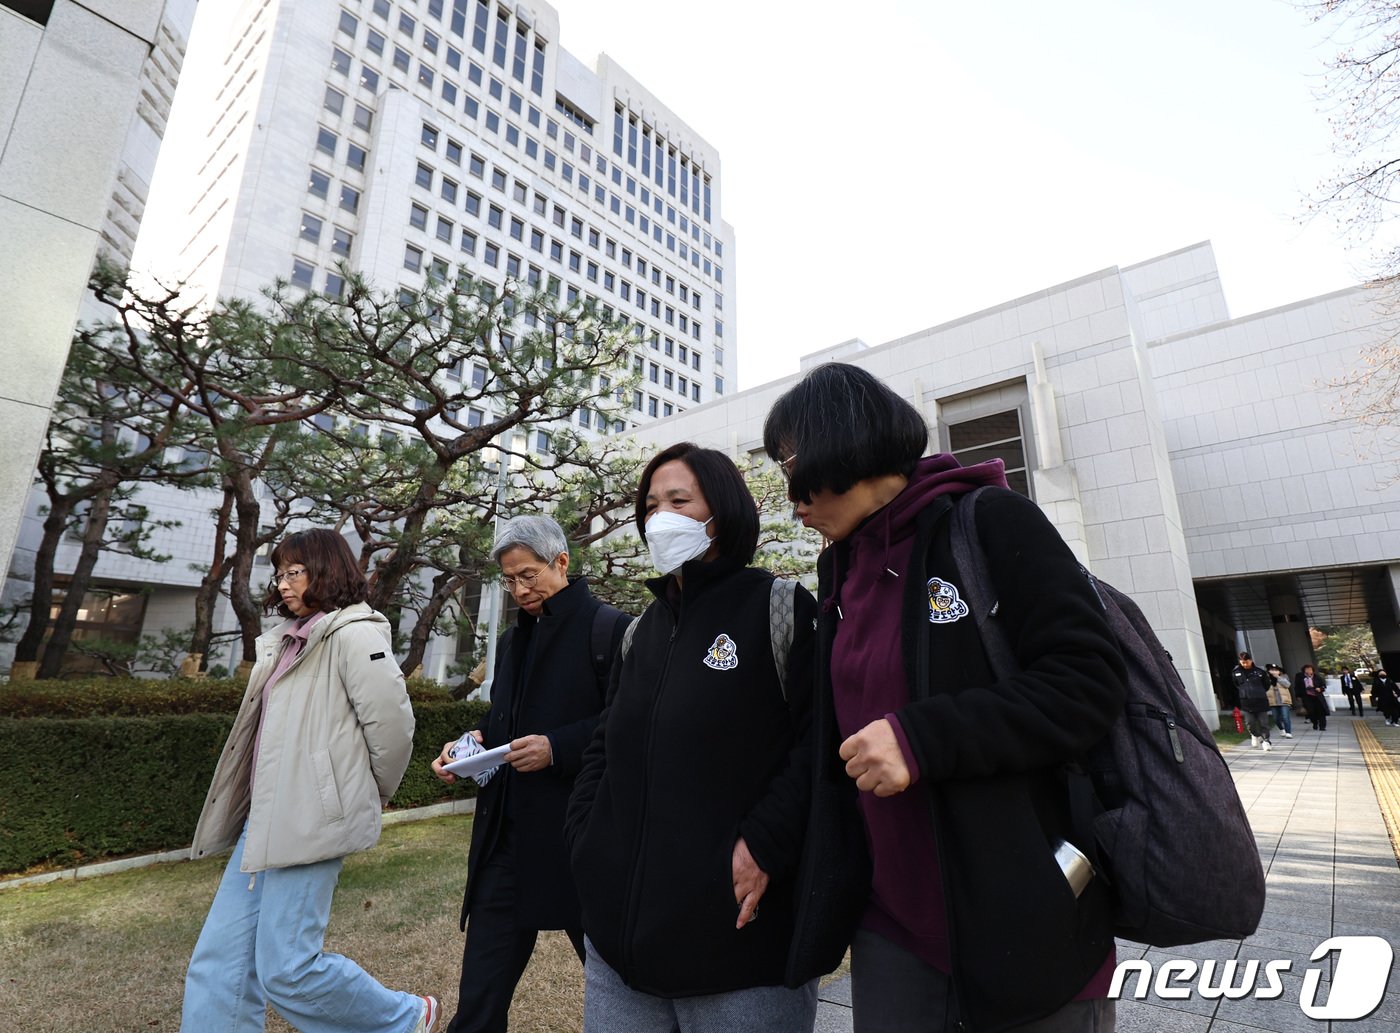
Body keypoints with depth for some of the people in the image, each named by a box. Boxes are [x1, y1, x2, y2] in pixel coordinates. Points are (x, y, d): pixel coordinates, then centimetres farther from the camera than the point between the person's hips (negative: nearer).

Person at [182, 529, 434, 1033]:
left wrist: (372, 794, -1)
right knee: (221, 959, 9)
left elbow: (392, 725, -16)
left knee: (286, 970, -3)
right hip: (263, 819, 9)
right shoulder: (288, 639, 15)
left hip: (310, 819, -8)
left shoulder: (354, 634, -14)